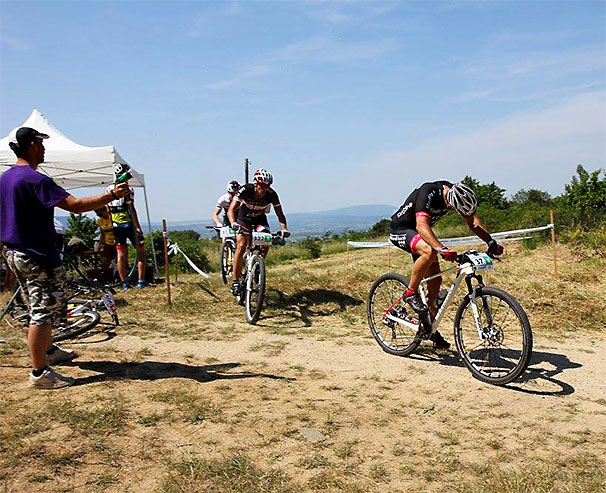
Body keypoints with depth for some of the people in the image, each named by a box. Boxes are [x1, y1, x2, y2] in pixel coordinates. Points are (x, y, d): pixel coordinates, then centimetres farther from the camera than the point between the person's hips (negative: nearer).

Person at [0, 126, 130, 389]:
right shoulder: (35, 180, -20)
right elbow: (76, 205, -27)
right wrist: (112, 195, -20)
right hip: (37, 257, -10)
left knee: (38, 309, 23)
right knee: (43, 312, -4)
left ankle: (49, 351, 40)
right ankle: (39, 374, 1)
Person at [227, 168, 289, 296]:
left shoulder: (271, 195, -24)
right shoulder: (245, 190, -30)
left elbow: (280, 215, -20)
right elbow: (231, 210, -34)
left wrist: (284, 229, -38)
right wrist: (233, 223, -53)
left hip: (260, 219, 2)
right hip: (244, 218, -2)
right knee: (241, 246, -19)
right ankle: (235, 281, -13)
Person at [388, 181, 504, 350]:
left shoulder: (458, 194, -12)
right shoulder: (428, 192, -33)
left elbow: (473, 221, -8)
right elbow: (421, 225, -44)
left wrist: (491, 242, -23)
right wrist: (442, 249, -56)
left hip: (419, 233, 7)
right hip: (400, 230, -7)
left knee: (435, 280, 2)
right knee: (429, 251, -37)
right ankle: (411, 293, -16)